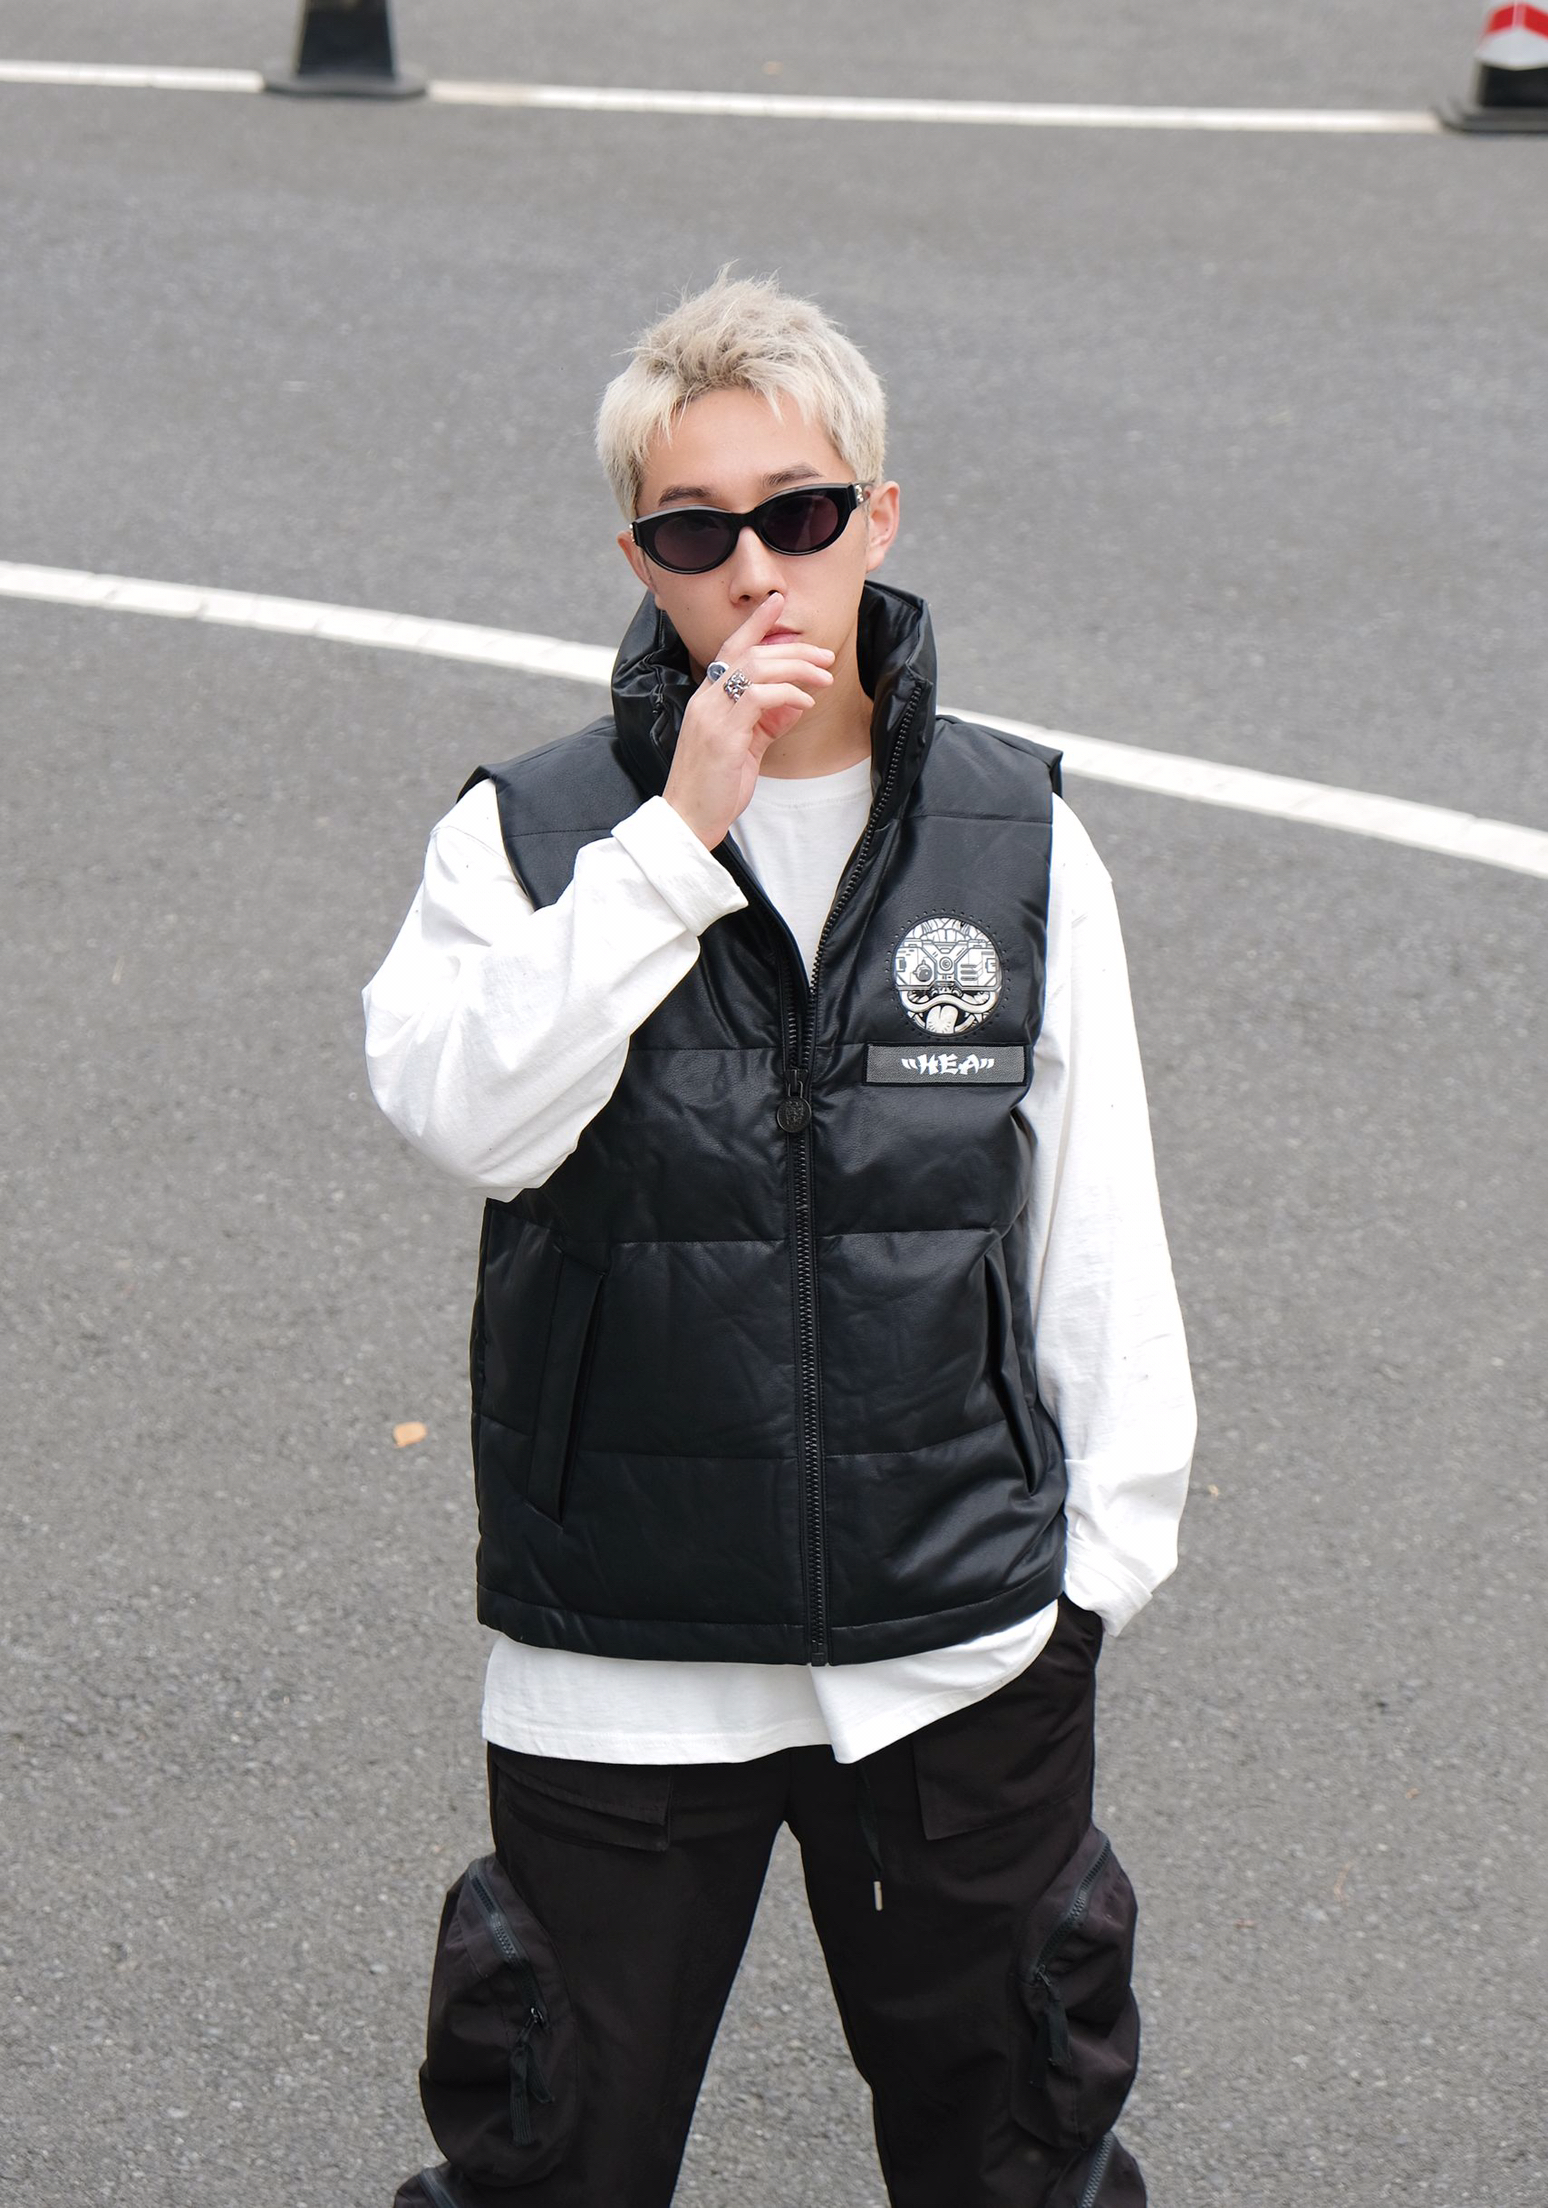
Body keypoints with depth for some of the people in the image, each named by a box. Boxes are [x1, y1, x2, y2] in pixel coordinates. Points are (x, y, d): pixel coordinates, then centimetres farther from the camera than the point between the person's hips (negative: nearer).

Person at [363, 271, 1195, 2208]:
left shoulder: (1019, 840, 1)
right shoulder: (528, 836, -3)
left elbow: (1100, 1230, 6)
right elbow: (463, 1115, -21)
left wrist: (1105, 1545, 4)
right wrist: (678, 840, -22)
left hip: (966, 1646, 1)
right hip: (619, 1665, -1)